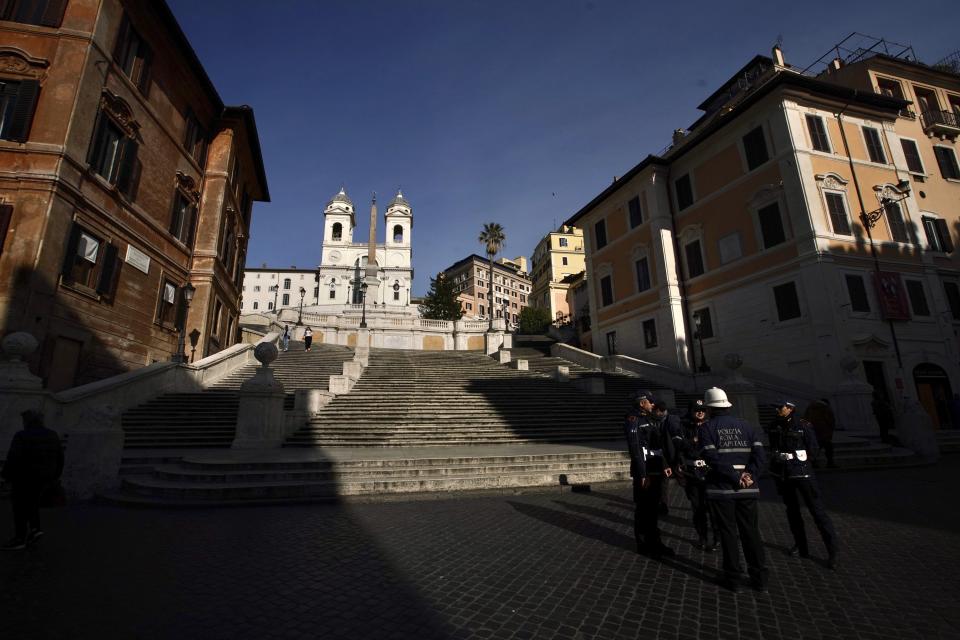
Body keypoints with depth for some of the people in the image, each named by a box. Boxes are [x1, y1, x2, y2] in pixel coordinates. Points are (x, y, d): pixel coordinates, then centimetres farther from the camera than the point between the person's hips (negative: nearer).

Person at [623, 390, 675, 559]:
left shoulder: (652, 420, 15)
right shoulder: (633, 420, -12)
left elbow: (661, 444, 18)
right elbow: (635, 448, -17)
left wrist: (664, 465, 9)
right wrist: (642, 475, -19)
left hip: (656, 470, 8)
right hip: (644, 472, -8)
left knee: (654, 508, 17)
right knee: (643, 509, 2)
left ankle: (654, 541, 29)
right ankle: (644, 545, 14)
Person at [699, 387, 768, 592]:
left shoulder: (707, 428, -5)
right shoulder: (747, 426, 8)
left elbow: (712, 458, -16)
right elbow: (759, 454, -5)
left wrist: (737, 478, -12)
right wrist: (749, 477, -9)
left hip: (721, 489, -3)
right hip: (747, 490, 4)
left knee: (728, 533, 7)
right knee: (751, 531, 14)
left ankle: (732, 578, 16)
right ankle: (759, 577, 20)